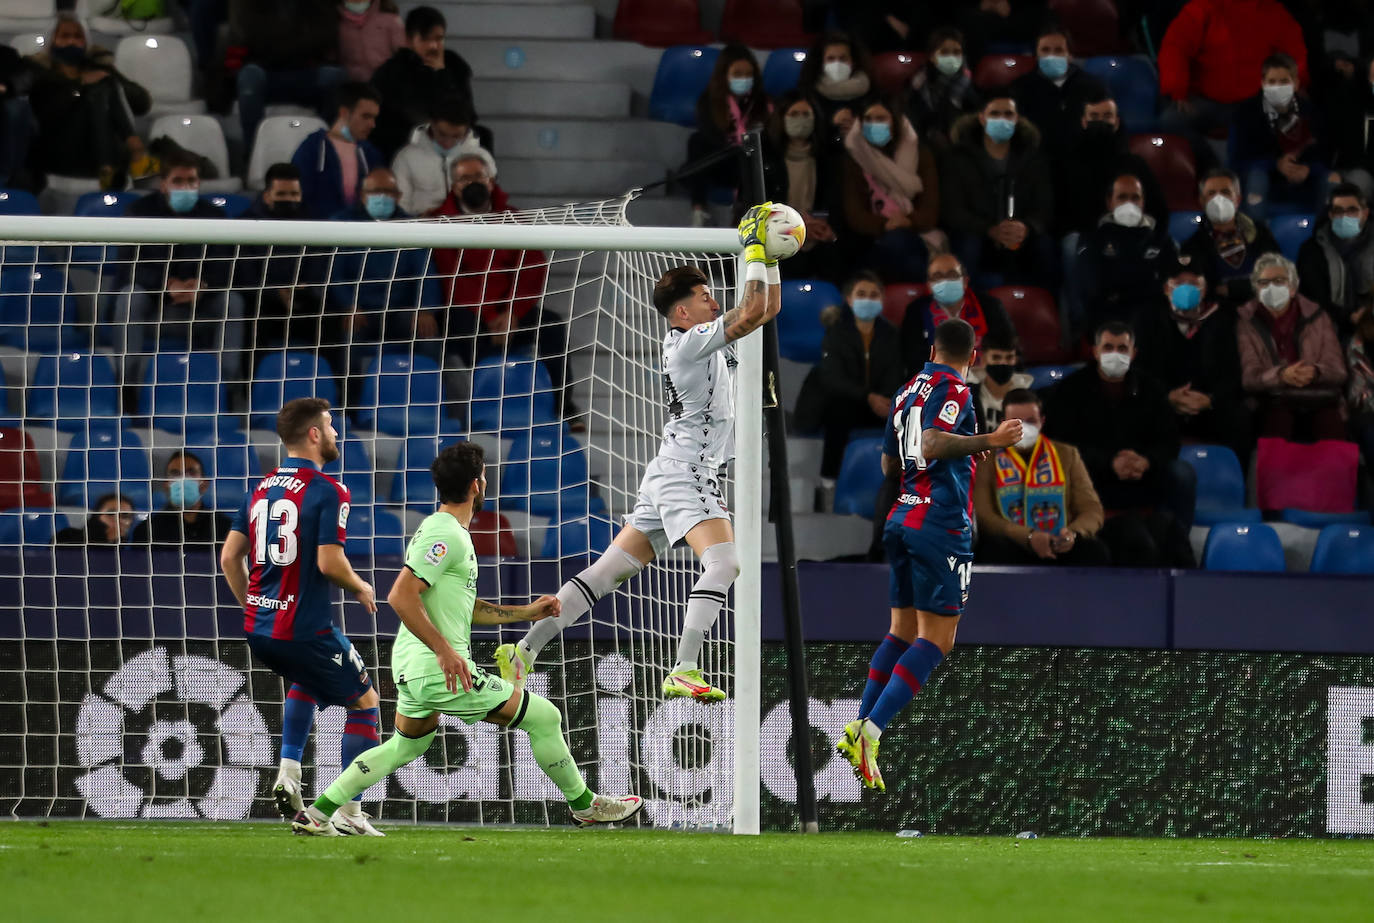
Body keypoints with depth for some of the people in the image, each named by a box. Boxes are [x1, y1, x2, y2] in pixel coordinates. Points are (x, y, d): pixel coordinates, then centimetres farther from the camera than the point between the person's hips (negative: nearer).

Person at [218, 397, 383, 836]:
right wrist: (361, 588, 0)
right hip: (306, 629, -7)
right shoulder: (327, 491, -12)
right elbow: (329, 562, -20)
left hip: (259, 628, 7)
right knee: (365, 702, 10)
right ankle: (348, 812, 5)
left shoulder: (262, 488, 10)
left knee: (306, 682, 35)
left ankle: (288, 774, 17)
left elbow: (229, 557, 11)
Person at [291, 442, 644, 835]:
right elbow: (401, 596, -26)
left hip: (410, 669, 11)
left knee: (405, 747, 28)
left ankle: (318, 813, 23)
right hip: (440, 670, -11)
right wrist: (444, 649, -27)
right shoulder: (447, 536, -16)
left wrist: (525, 612, 24)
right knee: (544, 717, -1)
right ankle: (585, 805, 12)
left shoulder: (440, 530, 16)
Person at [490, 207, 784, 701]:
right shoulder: (690, 342, -12)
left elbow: (767, 309, 22)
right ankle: (683, 673, -31)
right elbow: (752, 312, -21)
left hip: (670, 475, 10)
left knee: (609, 569, 7)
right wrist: (755, 252, -12)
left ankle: (523, 651, 6)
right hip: (684, 470, -10)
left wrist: (770, 260, 12)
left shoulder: (711, 341, 15)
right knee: (723, 562, -22)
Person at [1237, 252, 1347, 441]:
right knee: (1277, 419, -35)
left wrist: (1315, 372, -18)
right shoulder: (1245, 322, 6)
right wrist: (1281, 376, -25)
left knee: (1331, 423, -31)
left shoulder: (1317, 317, 11)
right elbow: (1248, 376, -4)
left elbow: (1338, 371, 6)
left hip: (1317, 402, 1)